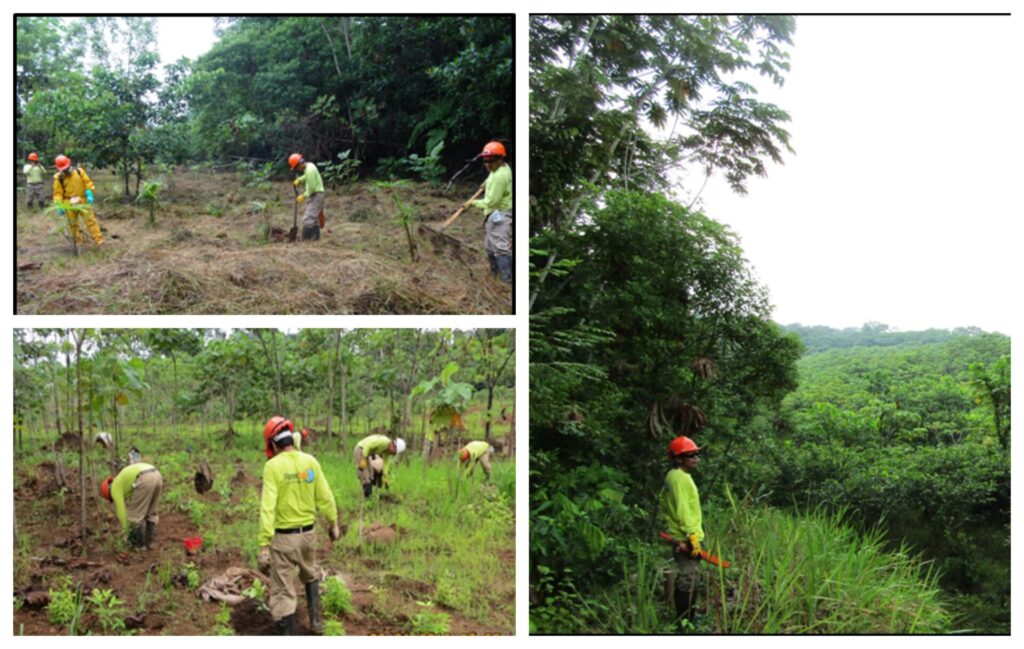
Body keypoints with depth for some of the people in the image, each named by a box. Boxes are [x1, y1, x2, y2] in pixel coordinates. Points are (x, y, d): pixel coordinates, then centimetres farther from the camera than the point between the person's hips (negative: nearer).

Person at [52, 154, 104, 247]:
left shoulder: (79, 171, 0)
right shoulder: (58, 178, -3)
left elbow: (88, 182, 3)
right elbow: (58, 193, -4)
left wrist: (89, 194, -10)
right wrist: (59, 206, -12)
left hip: (82, 201, 0)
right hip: (69, 204, 0)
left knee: (90, 220, -6)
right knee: (73, 224, 6)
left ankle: (99, 240, -8)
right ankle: (79, 242, 16)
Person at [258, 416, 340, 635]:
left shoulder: (273, 466, -16)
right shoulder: (310, 462, -3)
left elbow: (268, 508, -21)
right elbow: (325, 497, 2)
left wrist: (264, 546, -21)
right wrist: (333, 524, 18)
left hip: (283, 536, -5)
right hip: (308, 533, 5)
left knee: (283, 592, 4)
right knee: (310, 574, 33)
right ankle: (315, 618, 29)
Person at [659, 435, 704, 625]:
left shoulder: (674, 476, 15)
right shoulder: (680, 478, -17)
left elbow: (664, 504, 23)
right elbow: (683, 511, -22)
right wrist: (692, 537, -22)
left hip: (680, 538, 11)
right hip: (686, 539, -11)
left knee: (684, 581, 16)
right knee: (689, 583, -9)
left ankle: (683, 621, 24)